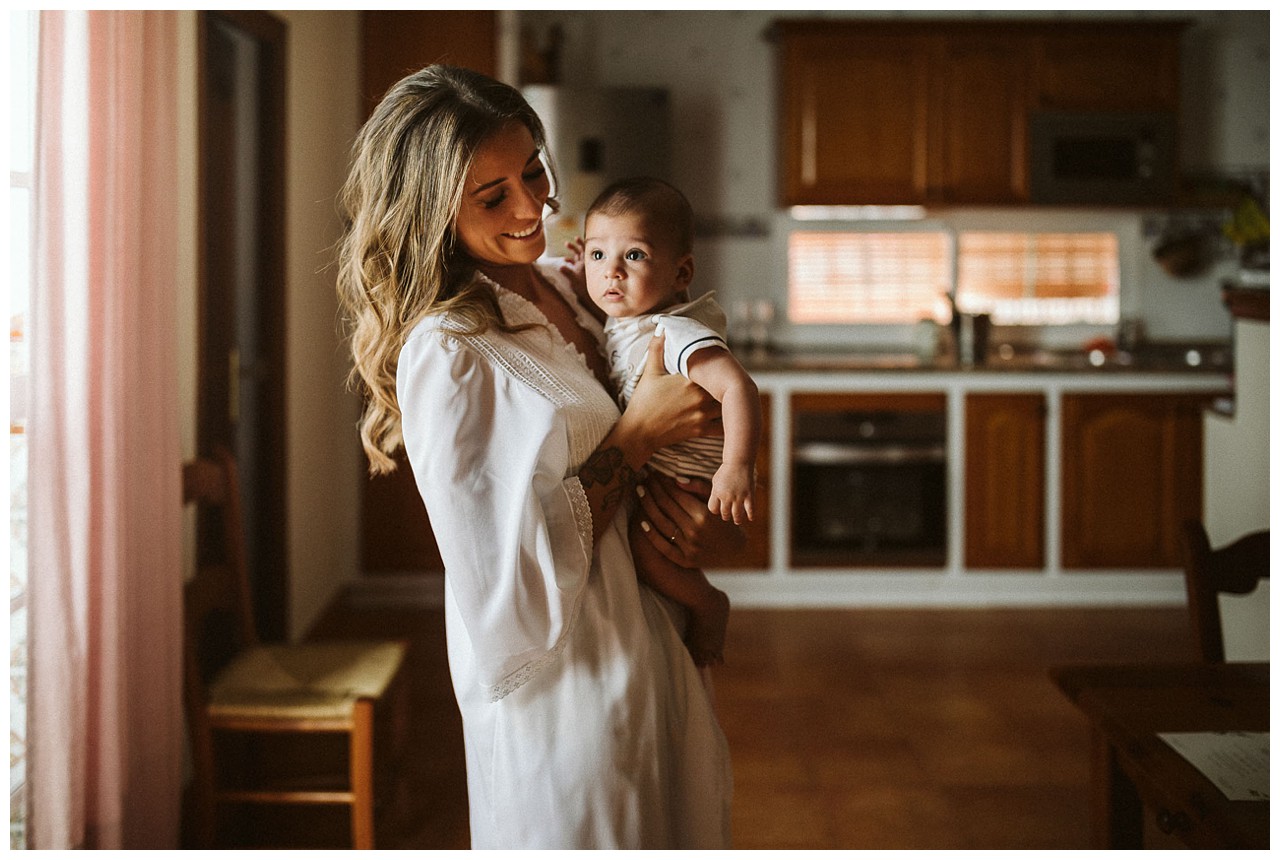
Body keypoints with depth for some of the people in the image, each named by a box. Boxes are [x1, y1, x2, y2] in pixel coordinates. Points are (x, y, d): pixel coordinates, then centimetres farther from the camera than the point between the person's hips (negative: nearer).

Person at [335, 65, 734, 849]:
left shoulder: (567, 291, 3)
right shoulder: (446, 357, -20)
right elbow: (515, 585, -24)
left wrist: (707, 511, -6)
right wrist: (635, 439, -19)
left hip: (654, 653, 8)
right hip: (561, 688, -8)